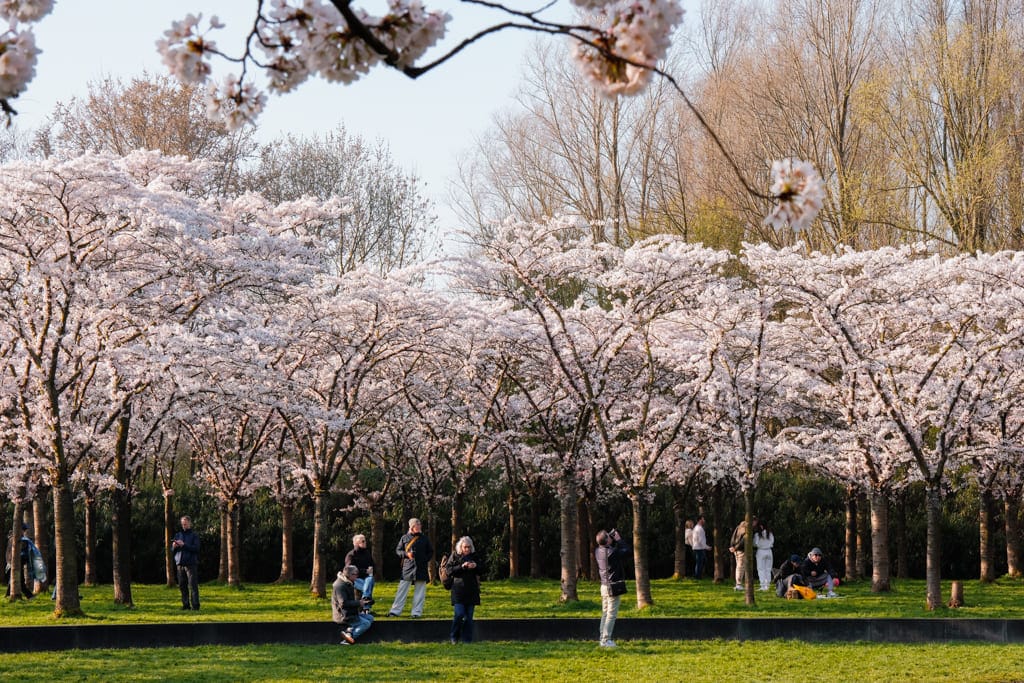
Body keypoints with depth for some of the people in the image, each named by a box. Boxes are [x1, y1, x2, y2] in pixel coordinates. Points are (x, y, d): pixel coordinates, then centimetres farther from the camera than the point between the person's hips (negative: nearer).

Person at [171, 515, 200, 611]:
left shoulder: (194, 535, 3)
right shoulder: (178, 535, 17)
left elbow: (196, 548, -9)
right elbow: (172, 549, 19)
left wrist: (184, 545, -17)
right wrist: (174, 546, -5)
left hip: (191, 563, -5)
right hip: (180, 563, 5)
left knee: (193, 585, -8)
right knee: (182, 585, 3)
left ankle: (195, 605, -9)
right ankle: (186, 604, 8)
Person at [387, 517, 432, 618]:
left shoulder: (424, 539, 9)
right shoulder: (405, 538, 6)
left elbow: (430, 552, 16)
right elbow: (398, 550, 8)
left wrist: (425, 560, 0)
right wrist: (406, 554, -9)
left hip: (421, 568, 1)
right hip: (407, 567, -1)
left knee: (420, 591, 2)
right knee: (402, 590, -2)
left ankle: (416, 612, 8)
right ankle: (395, 611, 1)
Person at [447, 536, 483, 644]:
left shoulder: (474, 556, 10)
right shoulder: (455, 556, 2)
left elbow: (481, 571, 13)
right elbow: (450, 570, -5)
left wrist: (476, 566, -9)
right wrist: (462, 566, -18)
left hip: (471, 590, 3)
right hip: (458, 589, -3)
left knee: (469, 616, 3)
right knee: (459, 614, -12)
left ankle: (467, 639, 8)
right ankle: (453, 637, 5)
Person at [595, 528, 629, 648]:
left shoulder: (598, 551, 1)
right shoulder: (612, 552, -21)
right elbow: (626, 550, -7)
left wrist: (612, 538, 11)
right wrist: (618, 539, 3)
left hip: (604, 586, 8)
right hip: (614, 587, -8)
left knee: (605, 613, 14)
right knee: (611, 614, -3)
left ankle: (603, 638, 16)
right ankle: (606, 640, -5)